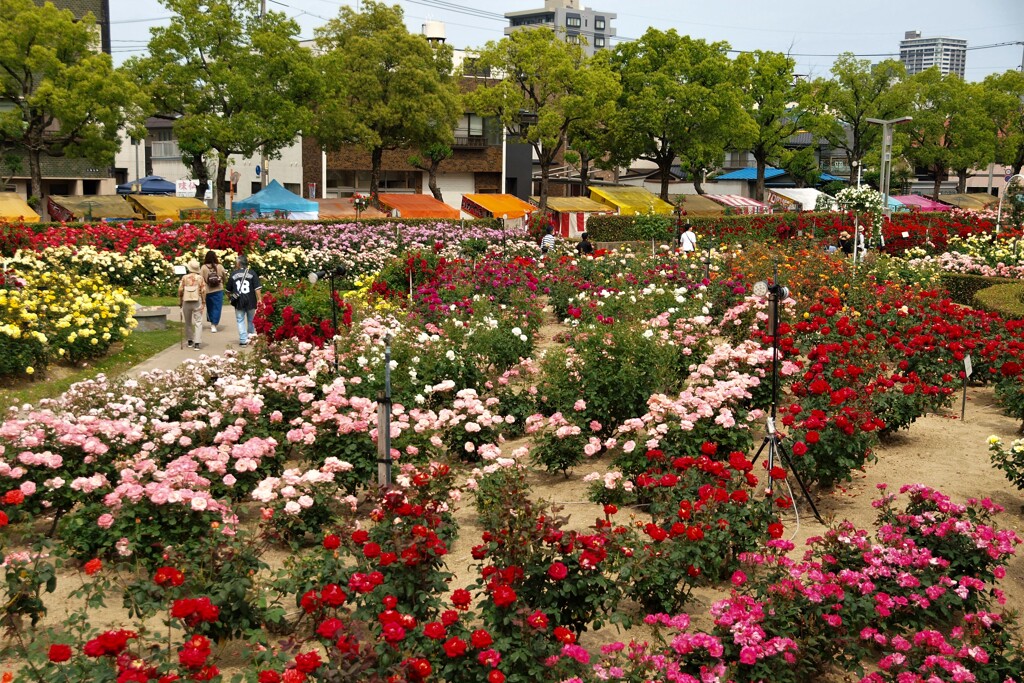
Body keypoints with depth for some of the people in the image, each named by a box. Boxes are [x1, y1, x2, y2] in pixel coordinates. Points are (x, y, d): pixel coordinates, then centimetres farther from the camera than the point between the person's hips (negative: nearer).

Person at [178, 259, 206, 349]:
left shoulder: (184, 277, -3)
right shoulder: (200, 278, -5)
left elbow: (180, 290, -3)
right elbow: (203, 291, -8)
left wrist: (180, 301, 9)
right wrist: (203, 302, -1)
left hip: (186, 302, 2)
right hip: (197, 302, -2)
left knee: (188, 322, 16)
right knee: (198, 322, 0)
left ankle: (190, 341, 24)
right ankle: (197, 343, -9)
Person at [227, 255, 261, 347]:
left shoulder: (233, 274, 0)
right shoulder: (252, 273, -3)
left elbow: (229, 290, 9)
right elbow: (257, 288, -8)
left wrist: (230, 296, 29)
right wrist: (259, 299, -4)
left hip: (238, 301, -1)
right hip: (251, 301, 1)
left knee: (240, 320, 4)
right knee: (251, 320, 16)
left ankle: (243, 340, -2)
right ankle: (251, 335, 28)